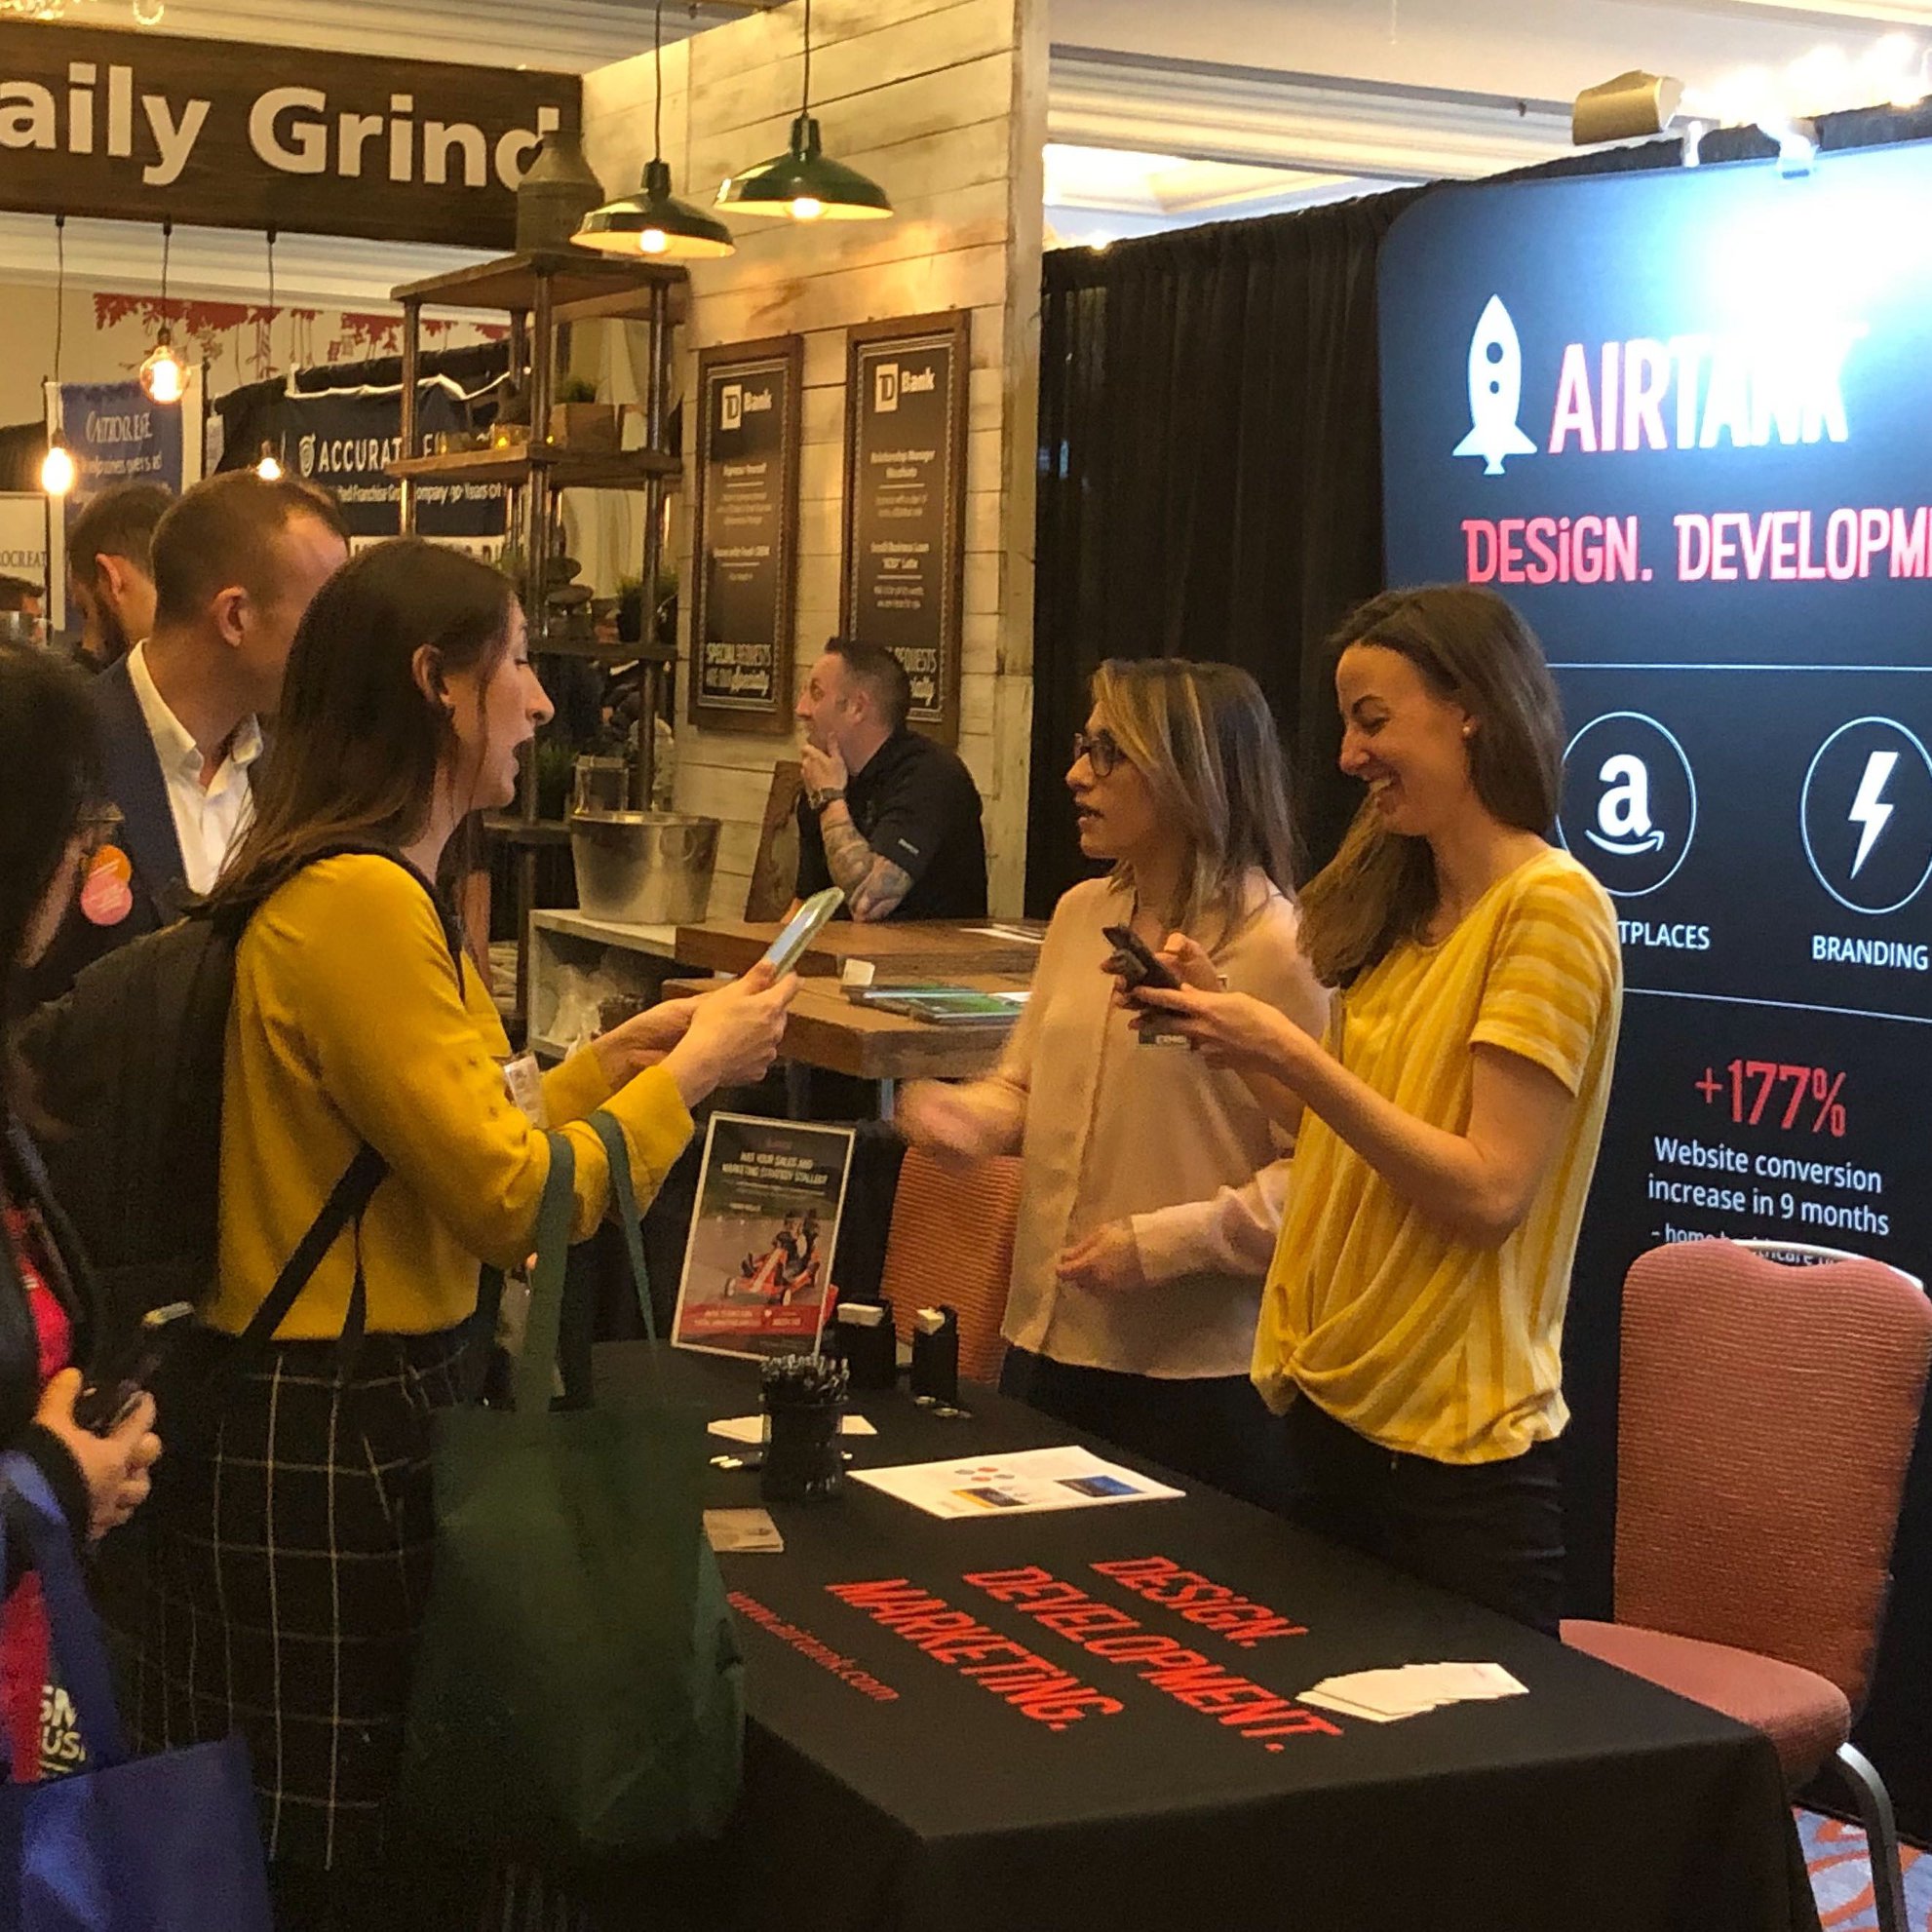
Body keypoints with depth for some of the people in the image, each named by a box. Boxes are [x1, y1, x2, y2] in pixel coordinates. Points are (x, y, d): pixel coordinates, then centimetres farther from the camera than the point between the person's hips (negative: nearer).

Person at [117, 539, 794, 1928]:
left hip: (377, 1403, 10)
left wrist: (613, 1060, 13)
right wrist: (694, 1072, -8)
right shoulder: (357, 903, -20)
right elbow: (513, 1202, -20)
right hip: (331, 1434, -10)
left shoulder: (385, 887, 12)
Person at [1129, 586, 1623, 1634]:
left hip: (1453, 1446, -8)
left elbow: (1488, 1193, -21)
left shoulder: (1550, 906, -15)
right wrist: (1223, 1017, 3)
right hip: (1336, 1408, 8)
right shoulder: (1408, 909, 11)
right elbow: (1350, 1141, 10)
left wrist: (1290, 1052, -21)